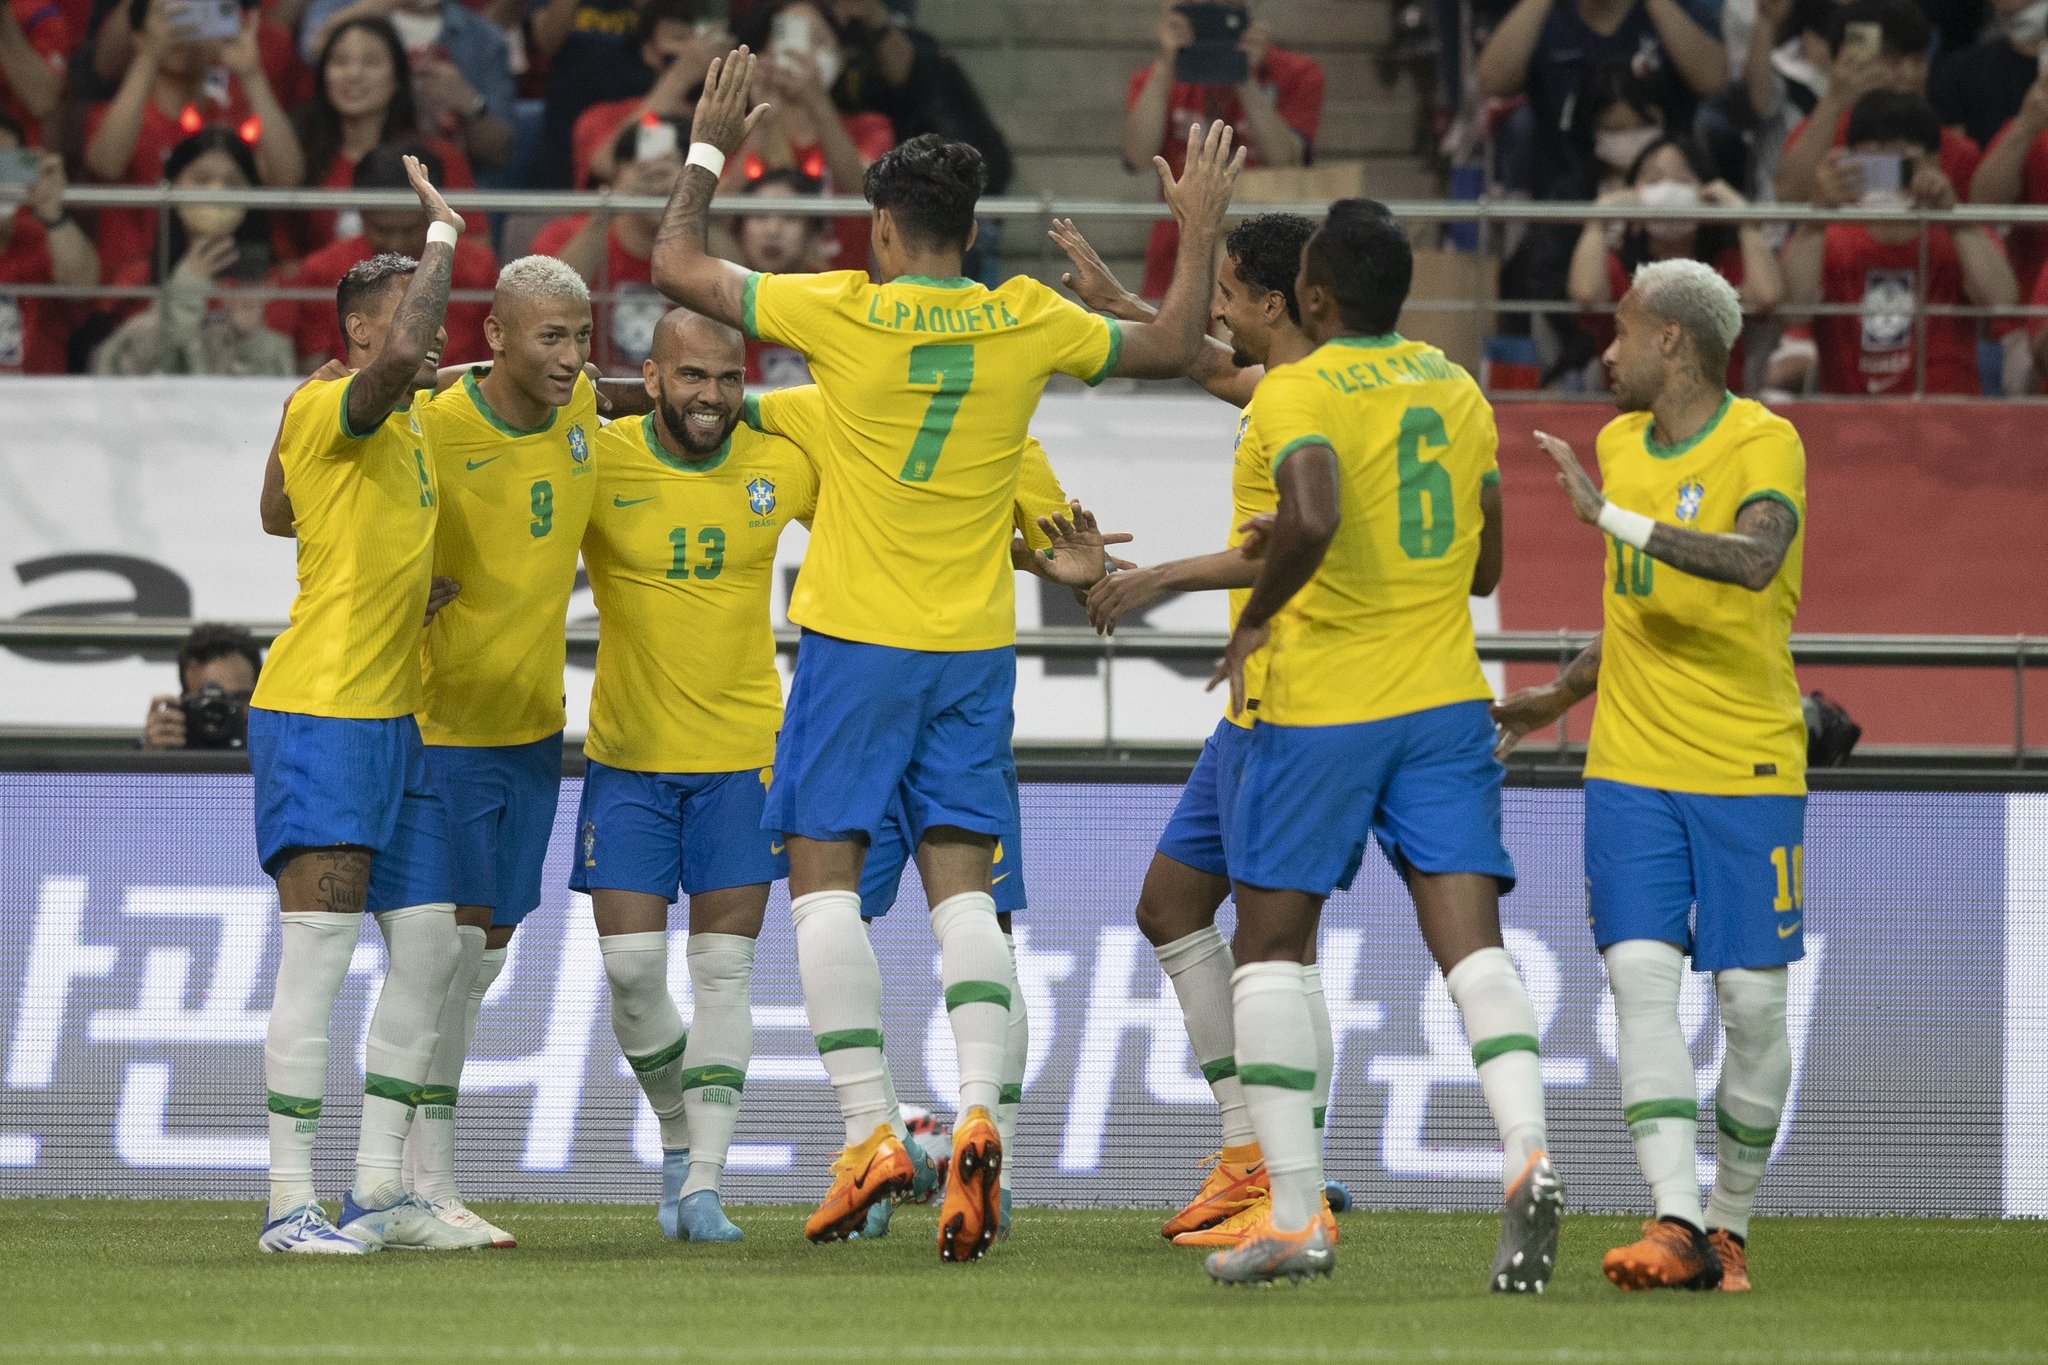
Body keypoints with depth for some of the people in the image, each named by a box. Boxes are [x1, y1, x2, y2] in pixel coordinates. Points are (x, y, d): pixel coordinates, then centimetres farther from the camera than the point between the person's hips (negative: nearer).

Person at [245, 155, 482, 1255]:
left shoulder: (405, 425, 17)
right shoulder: (331, 408, -12)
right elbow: (400, 352, -34)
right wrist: (443, 233, -20)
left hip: (391, 715, 10)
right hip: (320, 710, -10)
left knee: (429, 939, 9)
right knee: (320, 946, -11)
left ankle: (378, 1190, 14)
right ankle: (289, 1202, -9)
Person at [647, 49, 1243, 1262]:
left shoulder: (847, 314, -9)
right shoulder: (1027, 323, -1)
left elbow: (679, 267, 1)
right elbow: (1171, 347, 15)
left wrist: (709, 152, 15)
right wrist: (1200, 232, 28)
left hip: (858, 638, -3)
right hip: (975, 646, 3)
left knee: (826, 874, 2)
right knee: (961, 880, 5)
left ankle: (870, 1129, -8)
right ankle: (978, 1111, -15)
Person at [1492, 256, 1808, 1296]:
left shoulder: (1763, 445, -10)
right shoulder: (1621, 443, 11)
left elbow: (1751, 562, -30)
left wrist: (1613, 516, -33)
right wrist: (1559, 697, 30)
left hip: (1749, 770, -5)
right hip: (1631, 769, 5)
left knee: (1750, 1000, -1)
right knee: (1640, 978, -12)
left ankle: (1729, 1221, 15)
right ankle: (1677, 1226, -19)